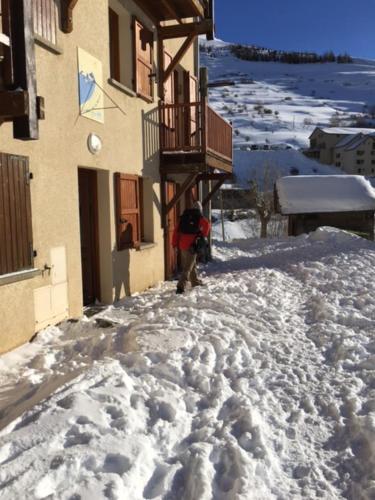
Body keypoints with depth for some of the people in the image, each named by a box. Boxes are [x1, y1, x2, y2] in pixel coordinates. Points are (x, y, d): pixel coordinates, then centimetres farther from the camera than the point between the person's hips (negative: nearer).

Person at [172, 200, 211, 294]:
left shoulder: (184, 216, 15)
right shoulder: (199, 217, 0)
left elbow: (177, 230, 12)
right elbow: (207, 225, -18)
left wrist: (174, 243, 14)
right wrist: (203, 235, -4)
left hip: (182, 244, 6)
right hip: (191, 244, -6)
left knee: (192, 264, 23)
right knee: (187, 267, -6)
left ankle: (195, 281, 38)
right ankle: (181, 286, -17)